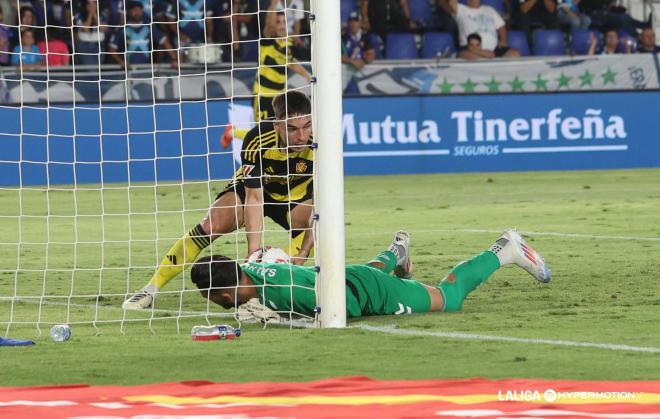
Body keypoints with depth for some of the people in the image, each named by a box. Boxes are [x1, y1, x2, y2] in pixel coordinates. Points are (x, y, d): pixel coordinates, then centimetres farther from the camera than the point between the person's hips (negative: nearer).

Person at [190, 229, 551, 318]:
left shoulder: (281, 290, -40)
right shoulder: (247, 269, -18)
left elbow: (348, 306, -38)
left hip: (367, 292, -6)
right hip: (350, 277, 6)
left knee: (448, 297, 14)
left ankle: (504, 252, 27)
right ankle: (395, 253, 68)